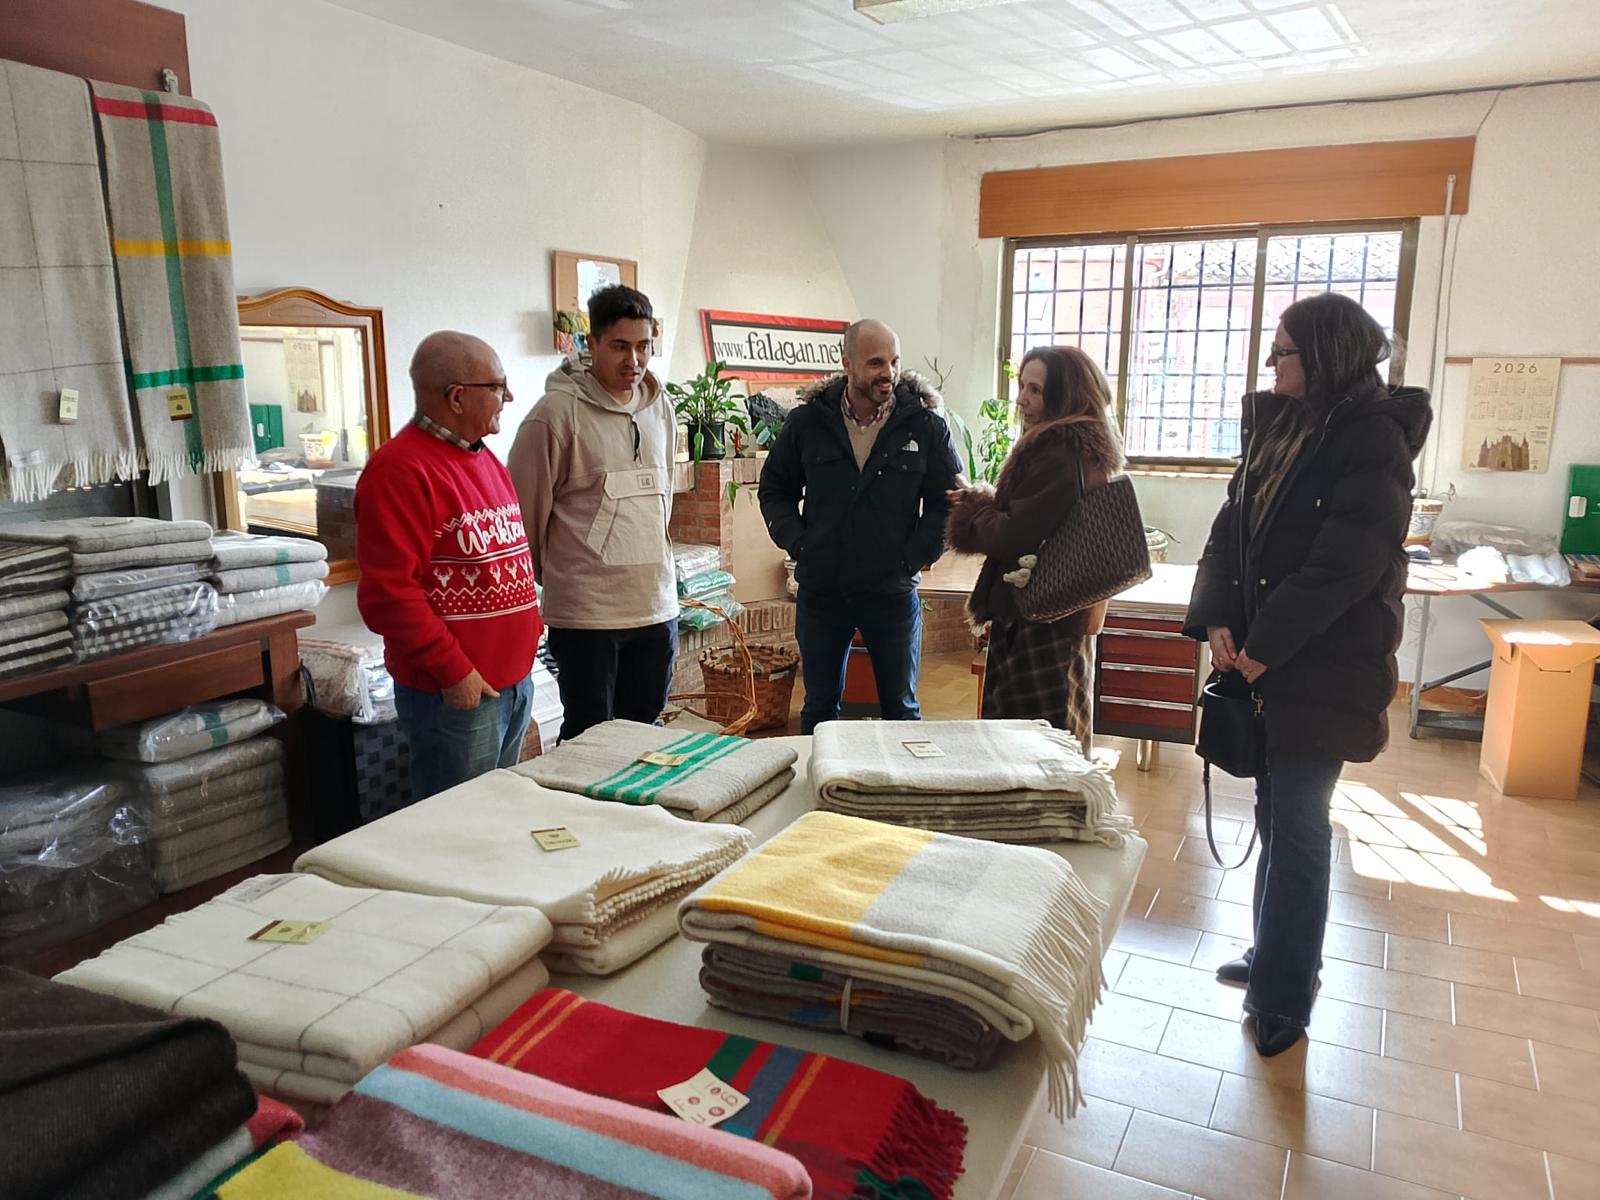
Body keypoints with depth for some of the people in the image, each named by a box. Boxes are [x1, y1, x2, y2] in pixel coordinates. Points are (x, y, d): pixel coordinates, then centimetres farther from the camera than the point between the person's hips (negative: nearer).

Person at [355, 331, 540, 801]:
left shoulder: (484, 458, 14)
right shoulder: (400, 470, -16)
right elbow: (388, 593, -21)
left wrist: (527, 632, 14)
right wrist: (453, 672, -19)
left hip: (514, 680, 9)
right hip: (455, 692, -8)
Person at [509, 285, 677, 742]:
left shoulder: (660, 407, 8)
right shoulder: (558, 412, -12)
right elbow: (524, 510, -6)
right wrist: (544, 577, 5)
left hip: (657, 605, 6)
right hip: (586, 611, -6)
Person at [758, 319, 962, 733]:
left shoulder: (925, 425, -5)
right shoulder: (807, 421, -1)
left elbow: (949, 500, 2)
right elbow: (774, 489, 10)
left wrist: (915, 556, -8)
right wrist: (798, 544, -3)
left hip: (893, 591, -1)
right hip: (820, 590, 1)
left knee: (901, 707, 13)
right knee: (819, 707, 15)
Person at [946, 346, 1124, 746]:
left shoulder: (1058, 453, -18)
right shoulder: (1088, 449, 14)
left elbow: (1013, 537, -22)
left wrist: (973, 507, -4)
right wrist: (984, 504, 2)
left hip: (1036, 618, -10)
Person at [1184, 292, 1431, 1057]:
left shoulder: (1373, 440, -11)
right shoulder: (1276, 428, 11)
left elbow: (1343, 564, -19)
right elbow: (1232, 529, 7)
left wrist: (1266, 645, -17)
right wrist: (1216, 620, -6)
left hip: (1326, 666, -7)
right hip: (1267, 658, 7)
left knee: (1296, 825, -3)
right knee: (1277, 813, 15)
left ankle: (1283, 999, 8)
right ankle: (1276, 956, 30)